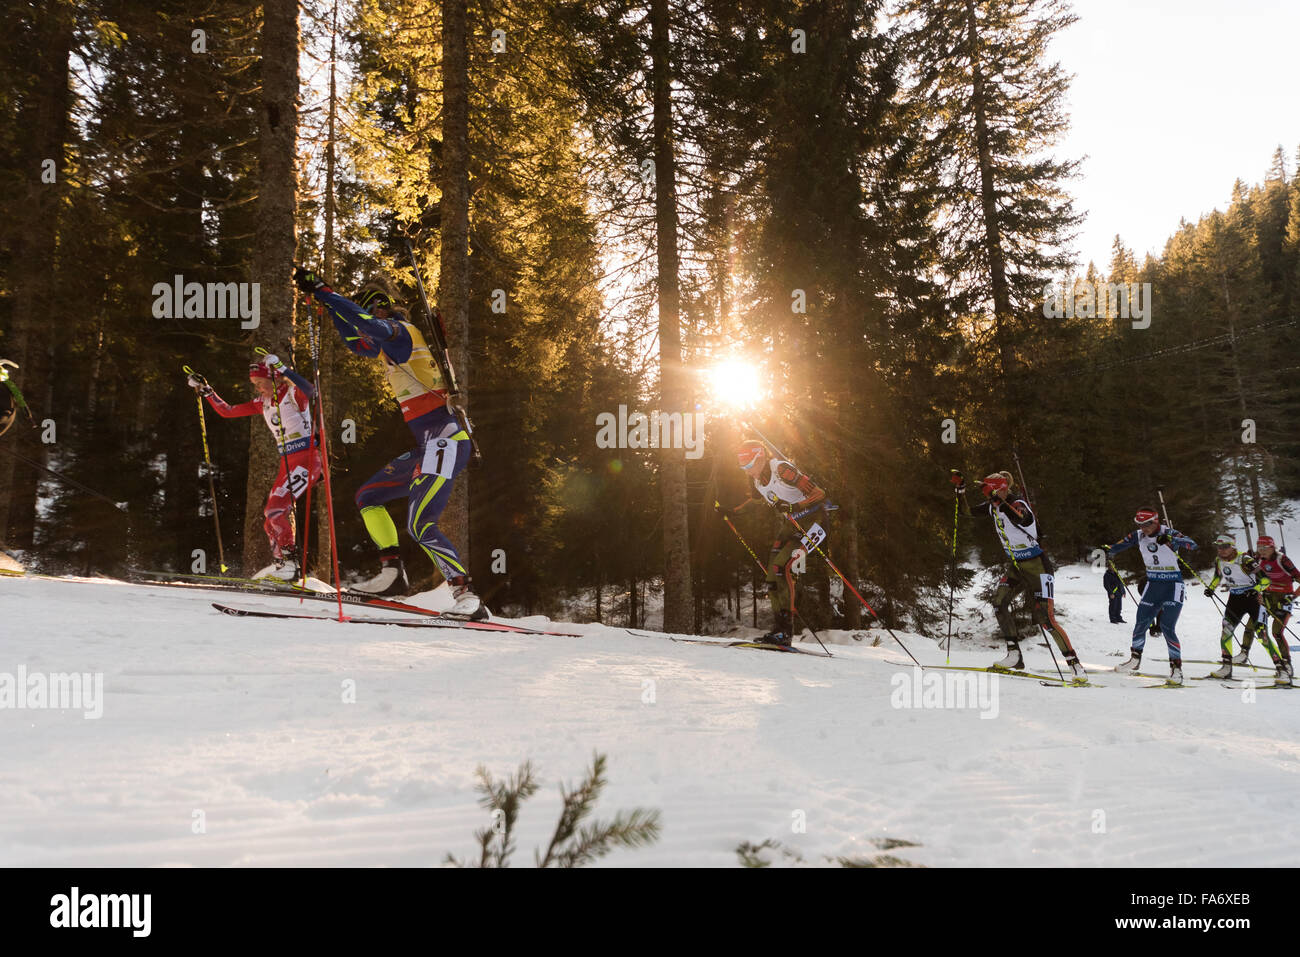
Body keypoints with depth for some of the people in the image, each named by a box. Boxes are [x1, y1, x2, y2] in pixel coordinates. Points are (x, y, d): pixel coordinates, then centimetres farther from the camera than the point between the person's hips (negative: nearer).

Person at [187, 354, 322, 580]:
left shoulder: (293, 393, -7)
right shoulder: (263, 402, 13)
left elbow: (308, 390, -33)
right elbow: (227, 411, 20)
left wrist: (282, 368, -40)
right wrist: (206, 391, 12)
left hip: (307, 458, -9)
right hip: (287, 463, 9)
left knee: (275, 509, -20)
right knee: (270, 518, 3)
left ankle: (287, 561, -14)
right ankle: (281, 569, 7)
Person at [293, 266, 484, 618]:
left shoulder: (398, 331, -7)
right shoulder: (390, 342, 21)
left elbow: (362, 320, -25)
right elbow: (355, 342, 36)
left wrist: (320, 289, -17)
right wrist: (327, 302, 32)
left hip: (444, 442, -10)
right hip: (428, 446, 10)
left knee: (420, 525, -19)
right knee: (367, 497, 15)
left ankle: (467, 596, -18)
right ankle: (393, 574, 13)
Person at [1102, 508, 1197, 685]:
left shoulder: (1169, 534, -15)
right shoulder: (1138, 536, -1)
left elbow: (1191, 544, -28)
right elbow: (1119, 546, 0)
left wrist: (1170, 540, -44)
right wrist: (1107, 549, -22)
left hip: (1173, 586, -5)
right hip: (1153, 586, 5)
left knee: (1167, 627, -13)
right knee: (1140, 624, 6)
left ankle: (1176, 668, -4)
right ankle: (1135, 659, 27)